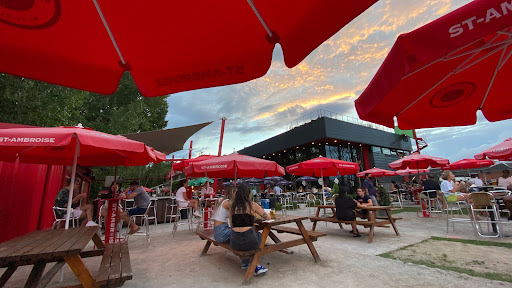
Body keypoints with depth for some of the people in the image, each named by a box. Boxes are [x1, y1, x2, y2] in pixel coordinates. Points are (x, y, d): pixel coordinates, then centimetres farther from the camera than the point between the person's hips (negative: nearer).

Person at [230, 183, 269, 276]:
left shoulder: (232, 206, 7)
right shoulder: (252, 205, -3)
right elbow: (268, 217, 4)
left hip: (235, 243, 4)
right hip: (249, 241, -3)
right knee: (258, 236, 31)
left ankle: (245, 262, 43)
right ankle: (256, 266, 35)